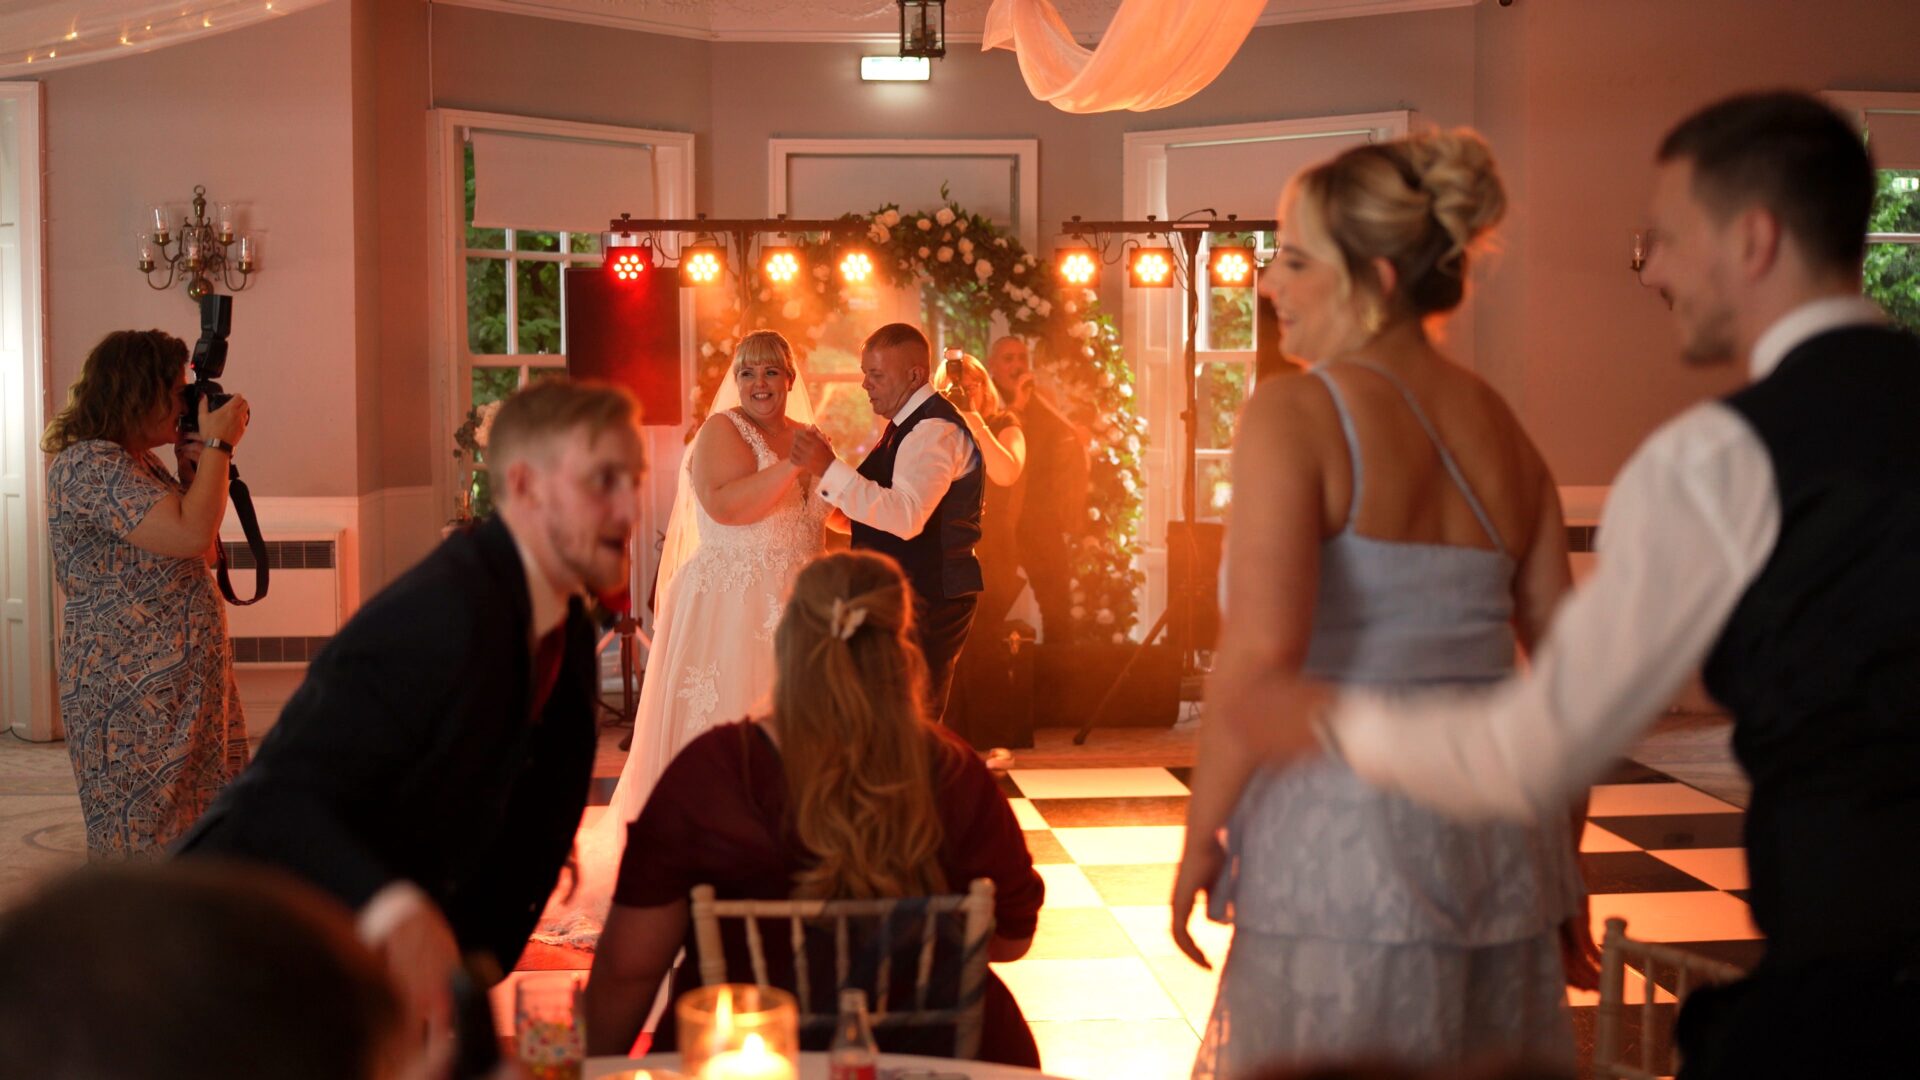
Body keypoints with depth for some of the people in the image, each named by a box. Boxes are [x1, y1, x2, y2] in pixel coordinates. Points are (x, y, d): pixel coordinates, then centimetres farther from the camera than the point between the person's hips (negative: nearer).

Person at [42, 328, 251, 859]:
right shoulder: (89, 466, -16)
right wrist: (217, 445, -14)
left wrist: (193, 463, 11)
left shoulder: (141, 463, 15)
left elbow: (194, 546, 21)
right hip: (135, 700, -10)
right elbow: (192, 535, -26)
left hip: (185, 690, 10)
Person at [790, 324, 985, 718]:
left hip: (928, 600, -10)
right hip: (909, 593, 10)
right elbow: (878, 511, 22)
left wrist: (830, 468, -32)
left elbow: (905, 516, -31)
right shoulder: (908, 425, 17)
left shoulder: (935, 430, -17)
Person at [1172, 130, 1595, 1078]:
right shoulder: (1502, 431, 10)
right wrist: (1560, 862, 19)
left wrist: (1200, 840, -10)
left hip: (1347, 846, -6)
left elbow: (1260, 652, -20)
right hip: (1502, 854, 6)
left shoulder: (1292, 415, -8)